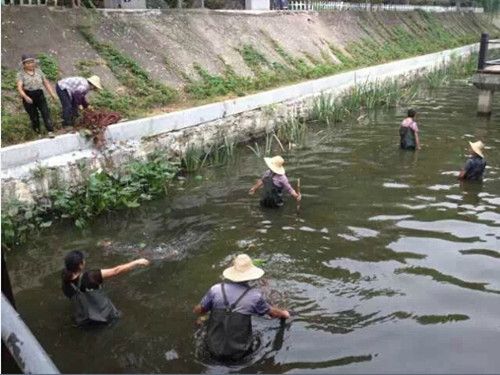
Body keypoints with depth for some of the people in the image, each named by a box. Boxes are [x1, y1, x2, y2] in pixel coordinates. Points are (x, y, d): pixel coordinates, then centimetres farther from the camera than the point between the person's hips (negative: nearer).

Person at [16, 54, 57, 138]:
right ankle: (37, 130, 23)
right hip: (28, 97, -2)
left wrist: (52, 93, 1)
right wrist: (25, 97, -33)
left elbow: (46, 82, 13)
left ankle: (50, 131, -12)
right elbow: (19, 87, -15)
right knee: (33, 115, 5)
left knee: (45, 112, -10)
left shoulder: (38, 70, 7)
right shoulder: (21, 74, -4)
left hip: (40, 94, 2)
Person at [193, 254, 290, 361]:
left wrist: (195, 310, 29)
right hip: (238, 354, 0)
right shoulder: (254, 295, -10)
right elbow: (272, 312, 8)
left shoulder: (216, 289, -10)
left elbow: (199, 310, 4)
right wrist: (284, 314, 30)